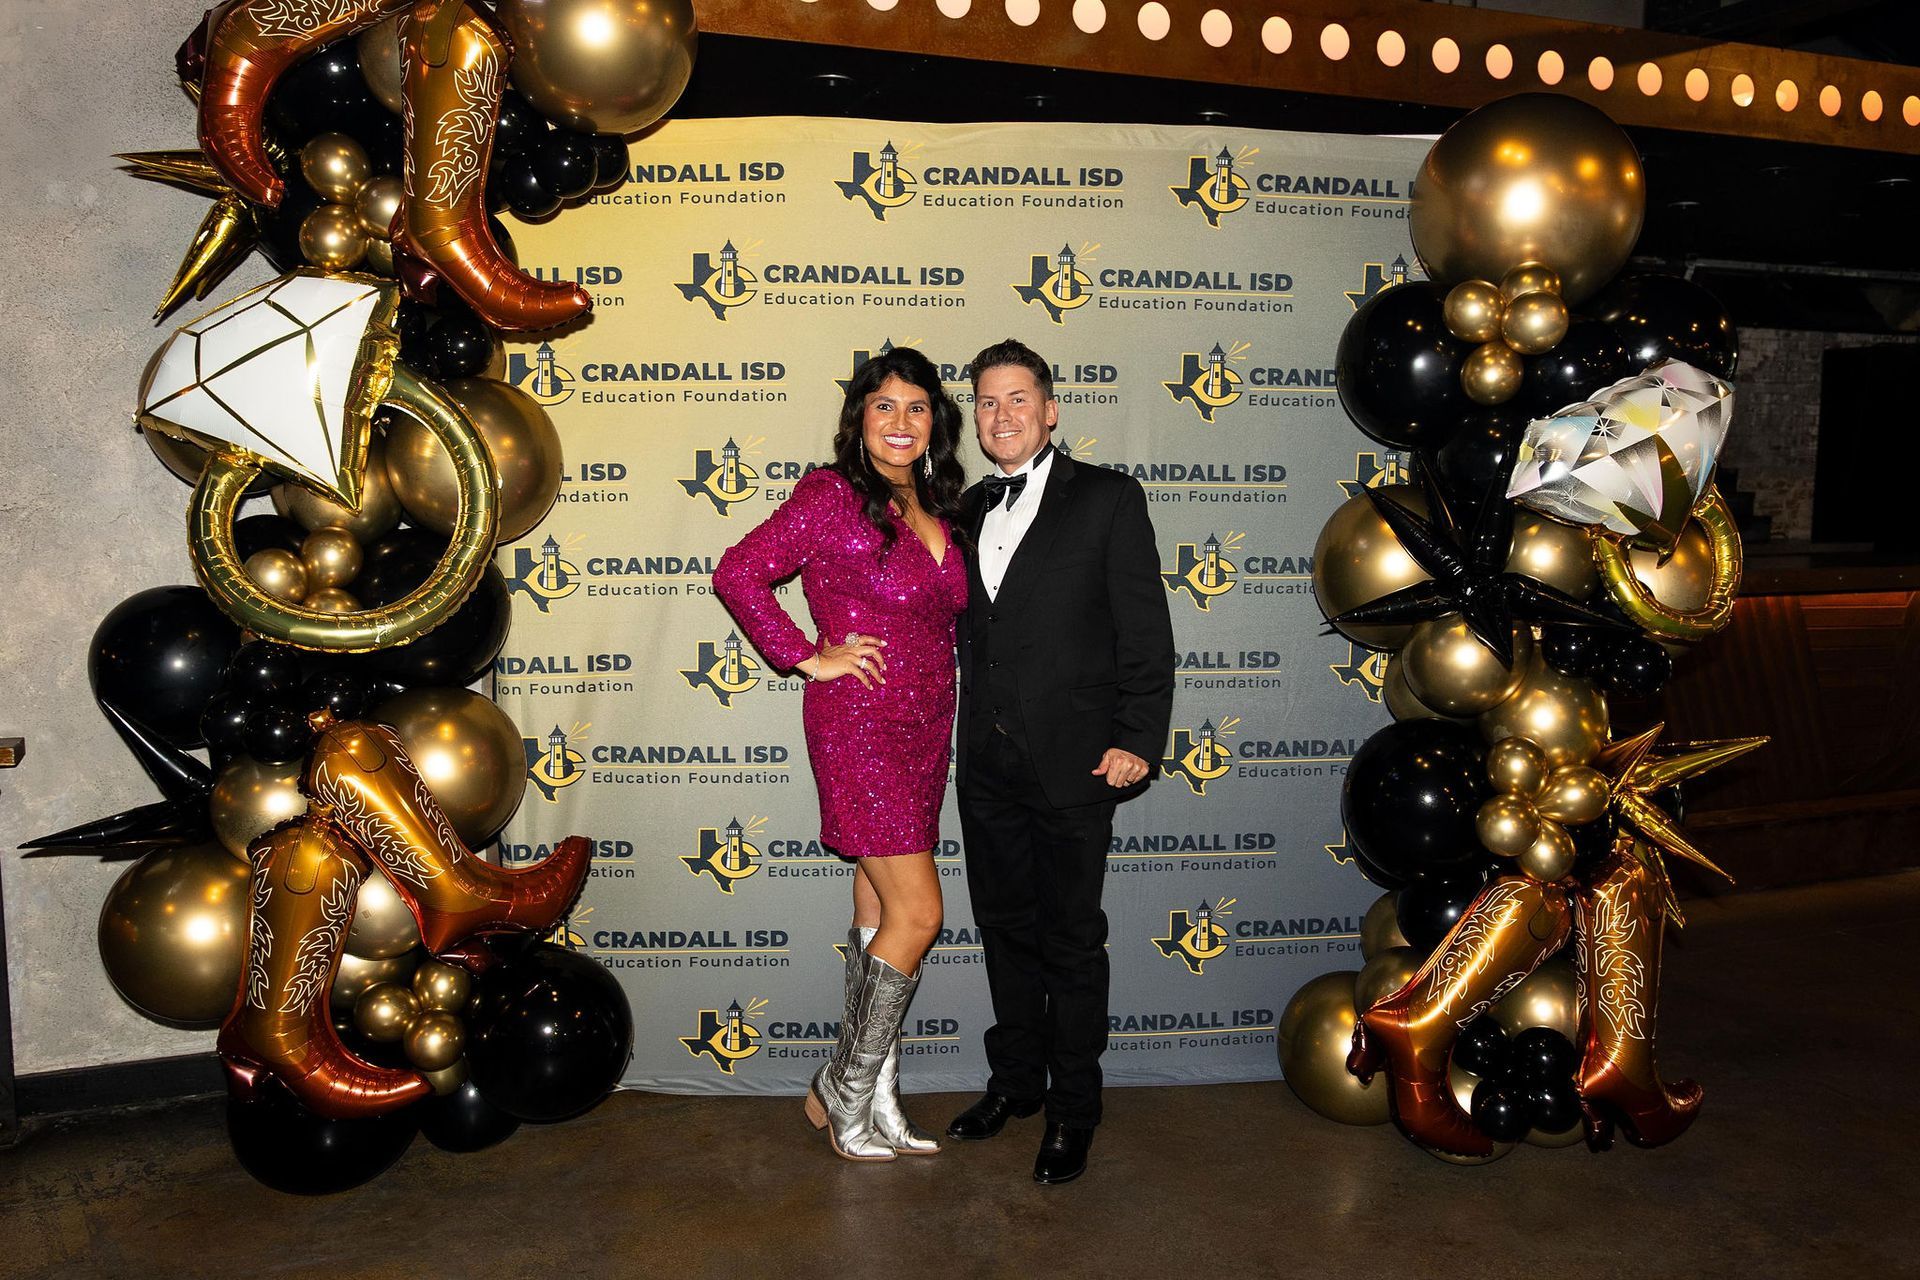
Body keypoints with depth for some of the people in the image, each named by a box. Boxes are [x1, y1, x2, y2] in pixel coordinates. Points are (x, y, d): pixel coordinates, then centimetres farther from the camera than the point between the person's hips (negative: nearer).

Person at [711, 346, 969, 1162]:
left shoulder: (937, 511, 13)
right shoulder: (832, 496, -8)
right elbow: (737, 573, -12)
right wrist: (809, 657, -11)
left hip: (924, 728, 7)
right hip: (859, 726, -7)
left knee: (880, 912, 12)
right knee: (917, 912, -8)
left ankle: (873, 1098, 23)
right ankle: (843, 1091, 11)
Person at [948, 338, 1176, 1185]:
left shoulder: (1107, 498, -3)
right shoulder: (969, 511, 13)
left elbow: (1145, 628, -6)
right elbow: (969, 631, 15)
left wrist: (1138, 738, -13)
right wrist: (972, 729, 7)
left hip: (1072, 759, -5)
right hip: (988, 759, 5)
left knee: (1071, 939, 4)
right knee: (1005, 926, 16)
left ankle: (1073, 1108, 20)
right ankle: (1016, 1079, 33)